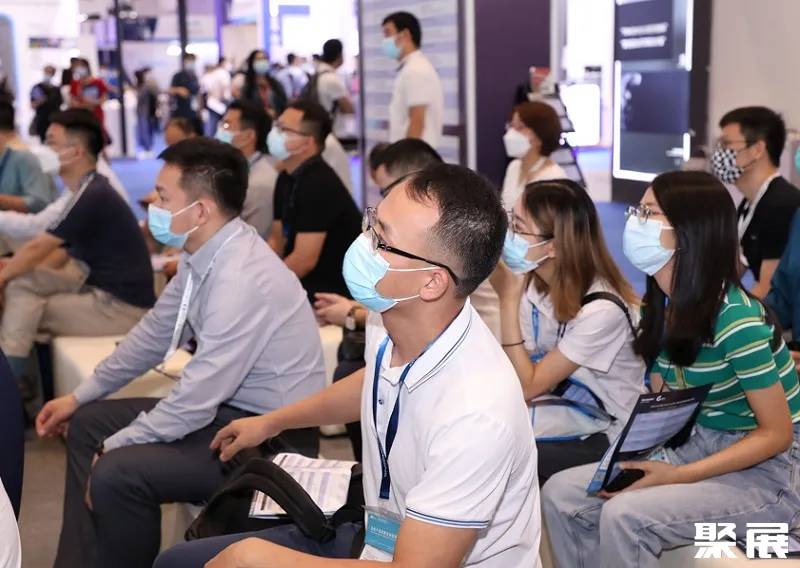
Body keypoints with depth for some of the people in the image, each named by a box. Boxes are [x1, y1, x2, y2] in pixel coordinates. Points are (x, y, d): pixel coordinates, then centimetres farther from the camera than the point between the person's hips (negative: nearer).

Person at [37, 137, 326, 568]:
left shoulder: (241, 279, -29)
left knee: (116, 474, -25)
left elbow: (195, 403, -26)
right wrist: (80, 395, 18)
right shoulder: (204, 255, -1)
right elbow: (155, 333, 14)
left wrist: (112, 448, -12)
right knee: (87, 423, 12)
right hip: (228, 407, 10)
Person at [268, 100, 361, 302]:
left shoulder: (319, 185, -21)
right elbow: (277, 242, 12)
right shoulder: (287, 179, 7)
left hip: (336, 291, -8)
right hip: (311, 284, 8)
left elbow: (304, 260, -24)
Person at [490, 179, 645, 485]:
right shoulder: (533, 282, -7)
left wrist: (508, 298, -26)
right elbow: (518, 372, -6)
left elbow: (527, 386, -22)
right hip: (563, 412, 6)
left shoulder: (602, 310, -27)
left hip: (606, 436, -6)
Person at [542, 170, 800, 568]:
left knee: (624, 514, -29)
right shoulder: (658, 307, 1)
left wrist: (676, 477, -25)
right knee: (561, 494, -8)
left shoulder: (735, 319, -24)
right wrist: (637, 460, -12)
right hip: (701, 447, 8)